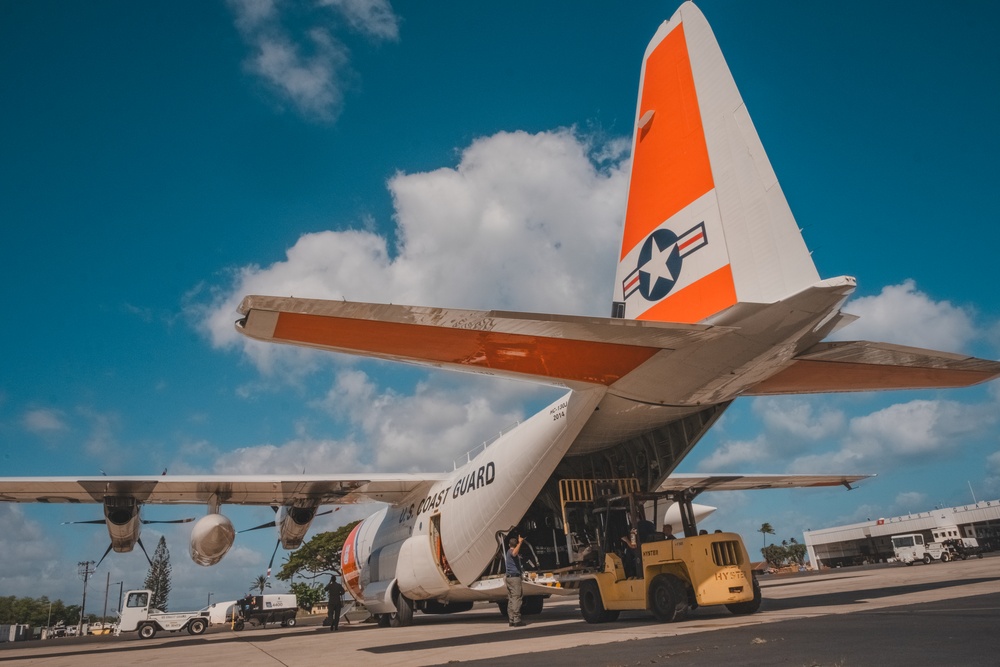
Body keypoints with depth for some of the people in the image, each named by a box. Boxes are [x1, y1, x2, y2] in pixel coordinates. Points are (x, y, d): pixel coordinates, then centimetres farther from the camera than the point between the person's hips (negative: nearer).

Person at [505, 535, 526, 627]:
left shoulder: (508, 552, 21)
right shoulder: (511, 551, -9)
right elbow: (514, 553, -37)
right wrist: (520, 543, -44)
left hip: (509, 577, 10)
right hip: (515, 577, -10)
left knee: (511, 599, 8)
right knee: (516, 598, -11)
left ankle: (511, 620, 7)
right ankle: (516, 620, -14)